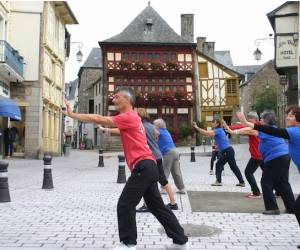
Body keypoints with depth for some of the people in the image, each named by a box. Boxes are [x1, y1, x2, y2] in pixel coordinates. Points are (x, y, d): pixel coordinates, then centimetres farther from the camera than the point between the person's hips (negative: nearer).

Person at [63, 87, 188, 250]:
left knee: (124, 205, -4)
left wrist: (72, 115, -8)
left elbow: (99, 119, -13)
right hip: (148, 167, 10)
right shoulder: (131, 117, 21)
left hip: (143, 167, -10)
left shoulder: (128, 117, -10)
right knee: (157, 207, 14)